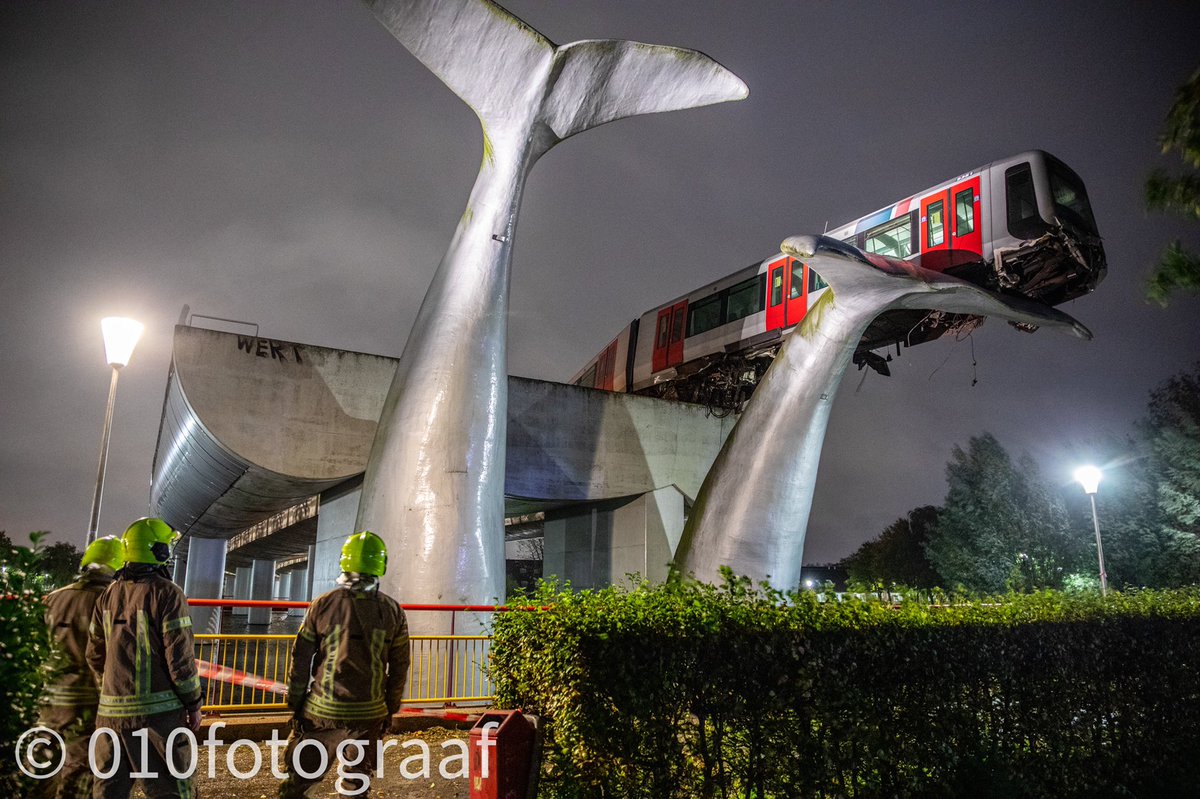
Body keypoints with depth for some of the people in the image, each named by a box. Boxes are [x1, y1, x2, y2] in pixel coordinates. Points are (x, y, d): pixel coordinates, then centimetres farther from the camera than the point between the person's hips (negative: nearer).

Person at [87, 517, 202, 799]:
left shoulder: (109, 594, 8)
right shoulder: (167, 593, -13)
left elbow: (95, 655, 14)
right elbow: (180, 657, -15)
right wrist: (193, 703, -5)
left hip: (110, 711, 7)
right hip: (157, 711, -7)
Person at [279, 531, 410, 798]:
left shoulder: (323, 605, -6)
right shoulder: (393, 612, -2)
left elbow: (300, 660, -2)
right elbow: (399, 668, 4)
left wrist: (295, 704, 8)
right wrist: (389, 710, 15)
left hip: (323, 711, -1)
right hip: (369, 714, 1)